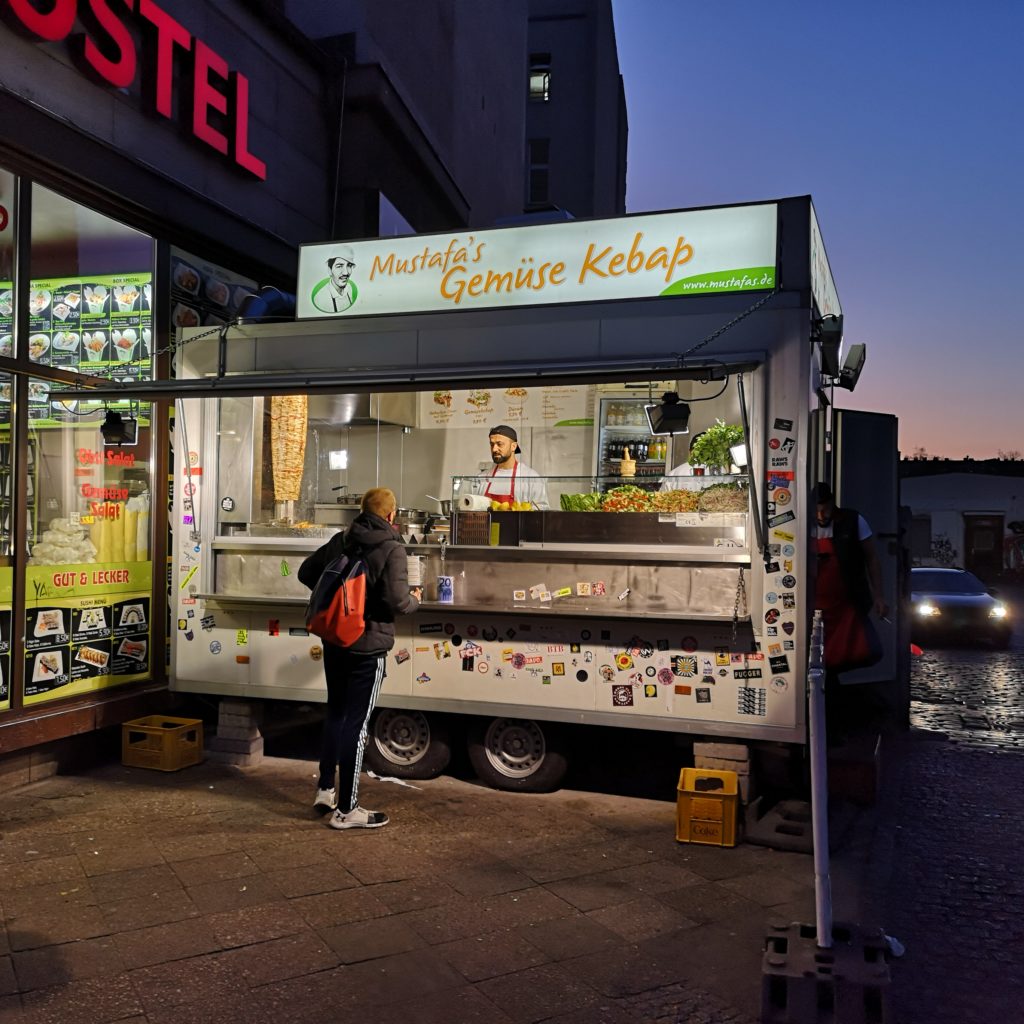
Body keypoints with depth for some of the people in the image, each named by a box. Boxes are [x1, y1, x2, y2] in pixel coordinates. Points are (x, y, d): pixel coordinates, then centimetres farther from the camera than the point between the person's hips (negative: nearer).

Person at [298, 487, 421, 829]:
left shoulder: (340, 541, 5)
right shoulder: (391, 549, -14)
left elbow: (306, 572, 12)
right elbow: (397, 601, -21)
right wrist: (415, 600, 1)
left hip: (334, 641, 6)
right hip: (368, 646, -6)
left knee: (335, 713, 21)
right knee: (356, 723, 1)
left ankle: (325, 789, 31)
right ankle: (346, 810, 9)